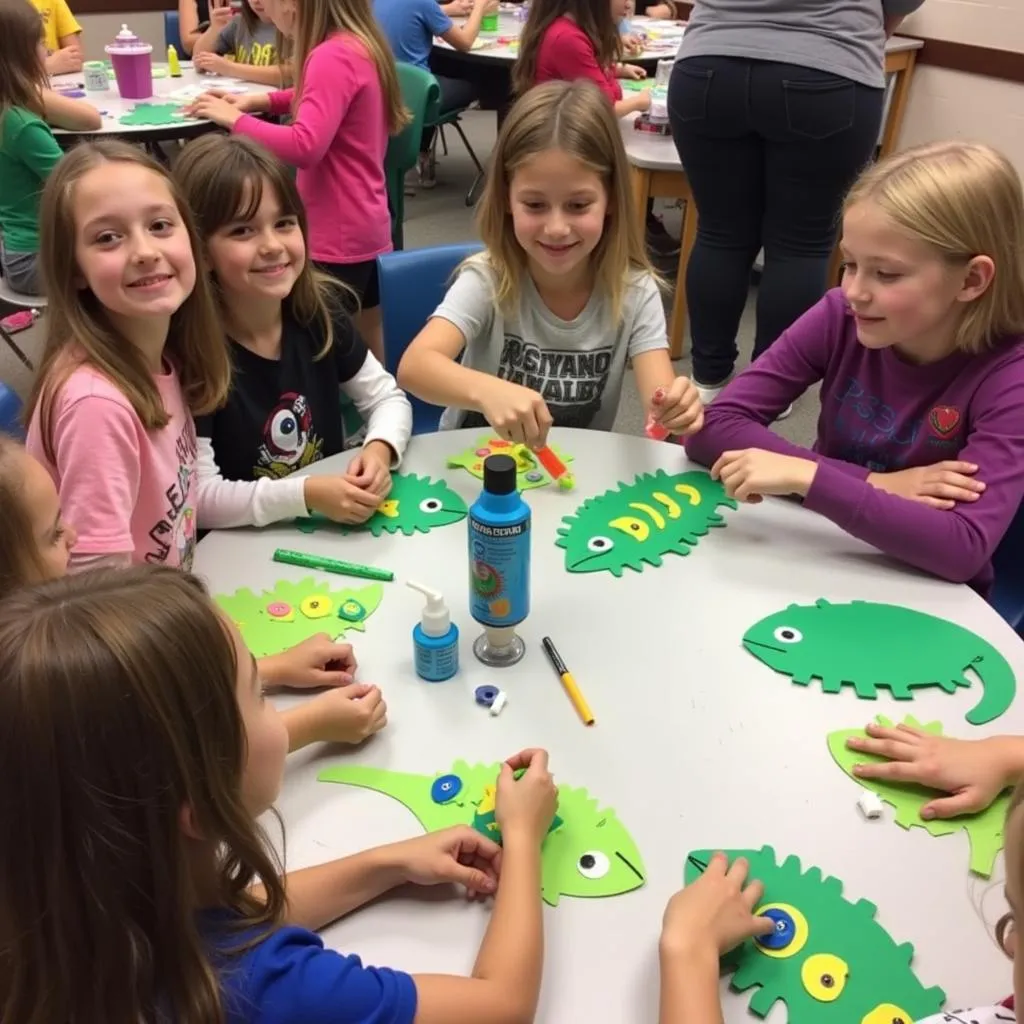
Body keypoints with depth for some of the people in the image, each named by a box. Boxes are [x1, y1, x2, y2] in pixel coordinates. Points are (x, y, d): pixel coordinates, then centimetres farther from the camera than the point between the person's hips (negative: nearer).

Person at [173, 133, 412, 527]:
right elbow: (198, 496, -21)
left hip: (333, 530, 4)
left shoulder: (318, 309, -4)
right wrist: (306, 494, -31)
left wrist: (380, 449, -15)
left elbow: (389, 398, 5)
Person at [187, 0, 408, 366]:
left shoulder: (333, 57, -20)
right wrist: (264, 100, 12)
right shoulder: (361, 44, 8)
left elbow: (304, 146, -29)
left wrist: (234, 119, -16)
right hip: (365, 227, 9)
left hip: (337, 235, -9)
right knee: (366, 346, 15)